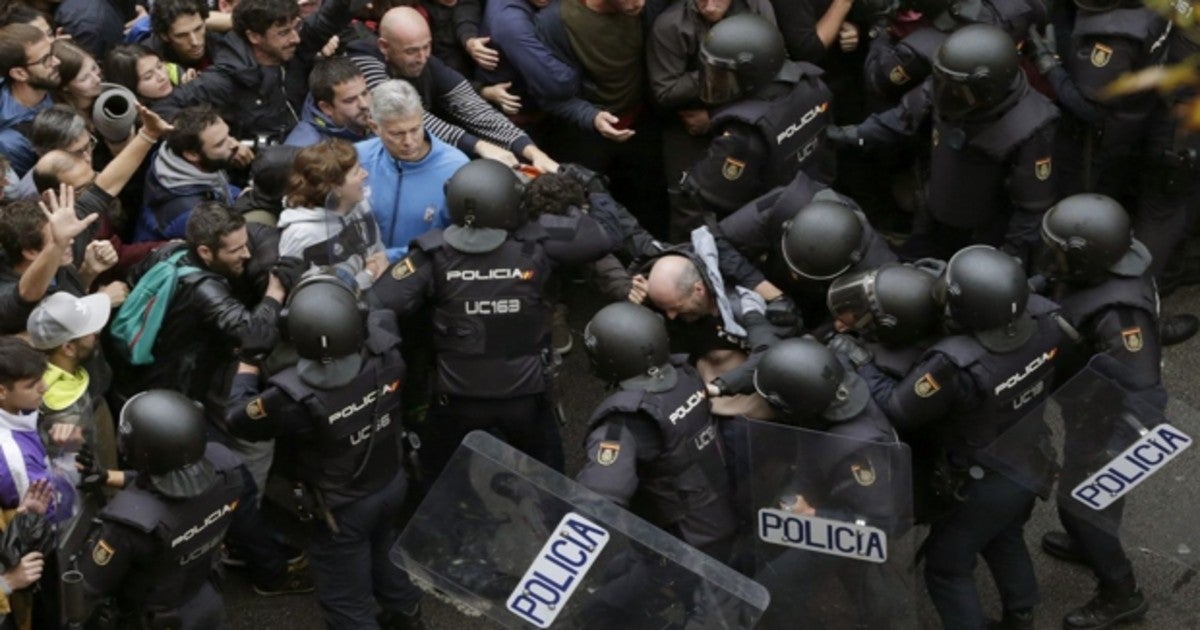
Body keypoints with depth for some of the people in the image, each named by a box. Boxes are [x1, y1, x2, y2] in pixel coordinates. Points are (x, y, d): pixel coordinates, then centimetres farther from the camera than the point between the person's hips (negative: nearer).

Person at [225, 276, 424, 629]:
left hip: (343, 508, -6)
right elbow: (379, 315, 2)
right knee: (382, 555, 35)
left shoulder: (293, 397, -36)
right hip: (392, 483, 6)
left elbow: (237, 418, -15)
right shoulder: (386, 355, -25)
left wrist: (247, 365, -1)